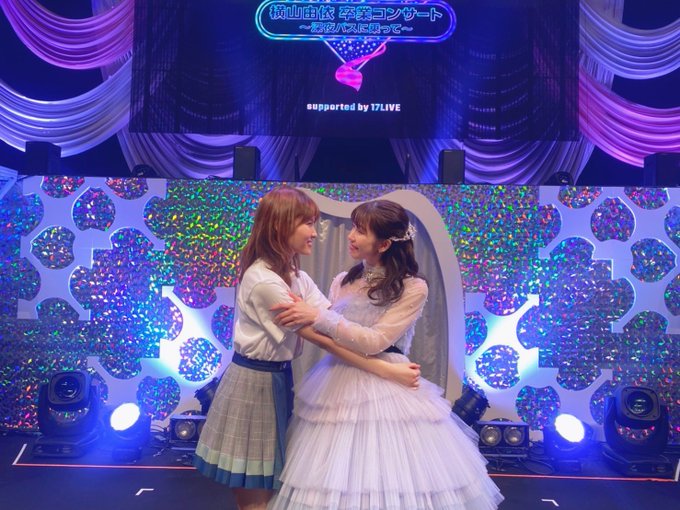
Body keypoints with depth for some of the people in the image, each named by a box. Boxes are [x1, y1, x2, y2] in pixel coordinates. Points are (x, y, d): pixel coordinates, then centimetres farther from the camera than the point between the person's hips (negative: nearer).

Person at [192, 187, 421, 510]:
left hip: (279, 377, 8)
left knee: (268, 481, 19)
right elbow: (323, 338, -27)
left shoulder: (295, 275, 5)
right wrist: (388, 372, -26)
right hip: (255, 381, -8)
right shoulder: (263, 281, -25)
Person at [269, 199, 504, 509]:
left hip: (387, 390, -4)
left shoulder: (412, 288, -8)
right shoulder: (341, 283, 8)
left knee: (392, 483, 0)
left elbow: (375, 342, -18)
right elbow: (327, 335, 10)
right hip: (340, 386, 5)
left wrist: (320, 317, -21)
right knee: (332, 481, 7)